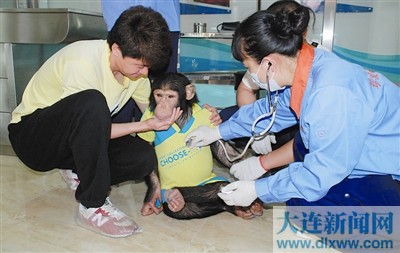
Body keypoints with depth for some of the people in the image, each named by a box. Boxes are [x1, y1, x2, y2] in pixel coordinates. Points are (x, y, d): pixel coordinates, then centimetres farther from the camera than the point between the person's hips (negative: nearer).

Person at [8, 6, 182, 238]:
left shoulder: (134, 65, -9)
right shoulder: (83, 62, -30)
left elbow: (152, 115, -3)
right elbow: (90, 112, -25)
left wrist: (156, 181, -7)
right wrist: (147, 125, -27)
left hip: (81, 141, 6)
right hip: (31, 136, -5)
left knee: (144, 157, -21)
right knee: (92, 104, -39)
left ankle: (81, 174, 7)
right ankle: (93, 206, -24)